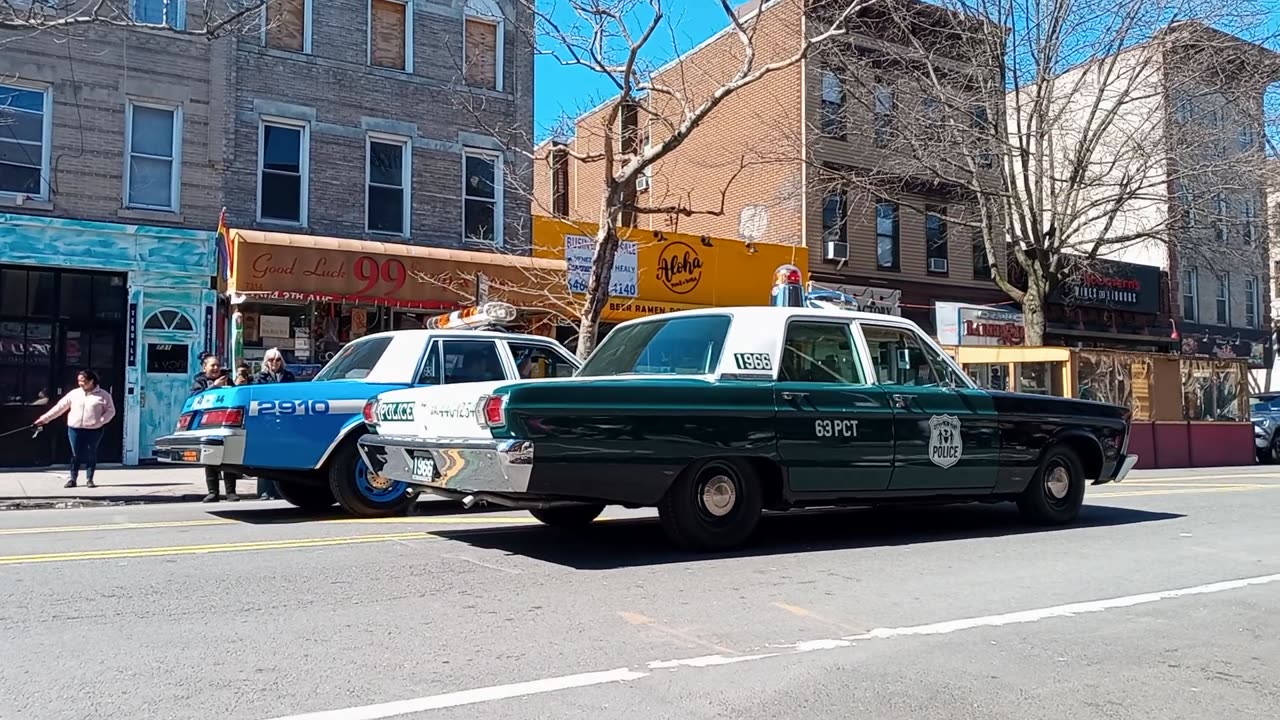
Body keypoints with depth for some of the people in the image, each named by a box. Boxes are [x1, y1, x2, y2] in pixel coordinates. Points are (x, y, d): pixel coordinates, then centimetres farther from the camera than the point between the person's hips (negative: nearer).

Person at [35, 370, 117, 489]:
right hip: (75, 429, 2)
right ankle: (73, 479, 13)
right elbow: (59, 407, 7)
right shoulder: (74, 393, 6)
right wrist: (44, 418, 3)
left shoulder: (103, 395, -1)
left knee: (91, 455, 4)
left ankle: (89, 479, 14)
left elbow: (110, 411, -1)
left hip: (94, 430, -2)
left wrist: (100, 421, -14)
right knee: (76, 454, 5)